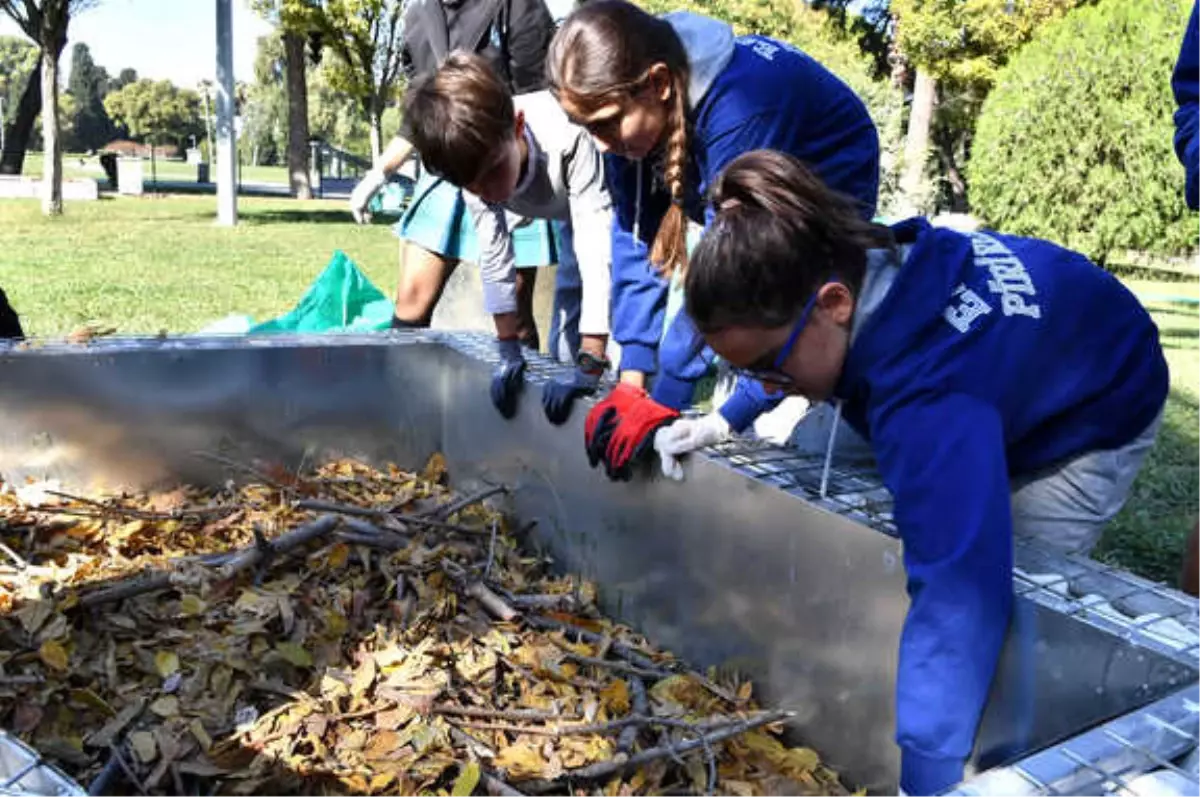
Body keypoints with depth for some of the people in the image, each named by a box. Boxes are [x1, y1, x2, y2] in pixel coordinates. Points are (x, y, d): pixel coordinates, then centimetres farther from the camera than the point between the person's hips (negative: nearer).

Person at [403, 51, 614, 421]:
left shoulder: (569, 140, -43)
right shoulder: (474, 167, -25)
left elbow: (598, 251, -46)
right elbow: (493, 256, -17)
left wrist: (590, 367, -47)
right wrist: (509, 351, -16)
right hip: (571, 215, 5)